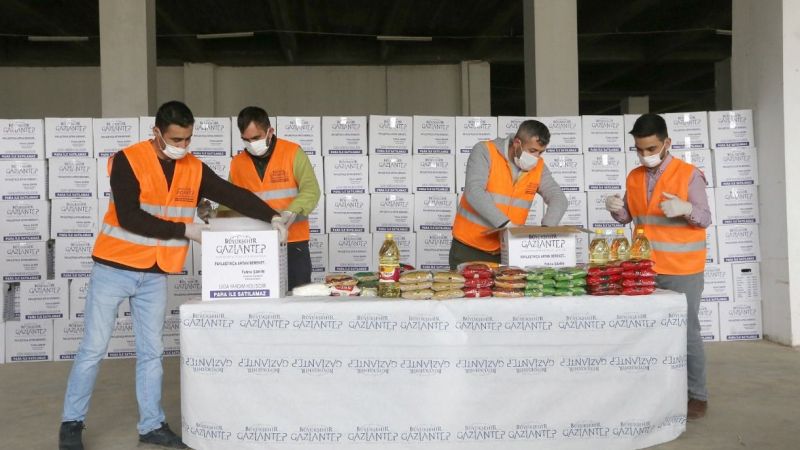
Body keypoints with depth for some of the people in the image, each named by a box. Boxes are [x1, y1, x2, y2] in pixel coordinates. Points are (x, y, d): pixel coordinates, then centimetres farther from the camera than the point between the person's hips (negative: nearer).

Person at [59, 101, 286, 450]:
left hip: (155, 275, 5)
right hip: (114, 269, -4)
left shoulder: (194, 169, 1)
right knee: (93, 348, 3)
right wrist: (185, 230, -18)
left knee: (151, 351, 10)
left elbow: (234, 195, 0)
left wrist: (273, 216, -13)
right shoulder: (128, 161, -14)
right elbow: (129, 218, -20)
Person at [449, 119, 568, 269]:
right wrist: (505, 224, -31)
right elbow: (473, 192, -23)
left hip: (506, 251, 3)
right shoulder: (485, 151, -11)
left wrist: (546, 229, -22)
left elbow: (558, 199, -2)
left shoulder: (538, 166, 2)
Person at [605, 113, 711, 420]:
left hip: (682, 270, -5)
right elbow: (627, 218, 14)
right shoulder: (634, 177, 8)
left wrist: (685, 208, -31)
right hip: (646, 269, 5)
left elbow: (705, 219, -10)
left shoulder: (689, 175, -8)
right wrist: (615, 209, -9)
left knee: (686, 332, 0)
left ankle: (697, 396, 12)